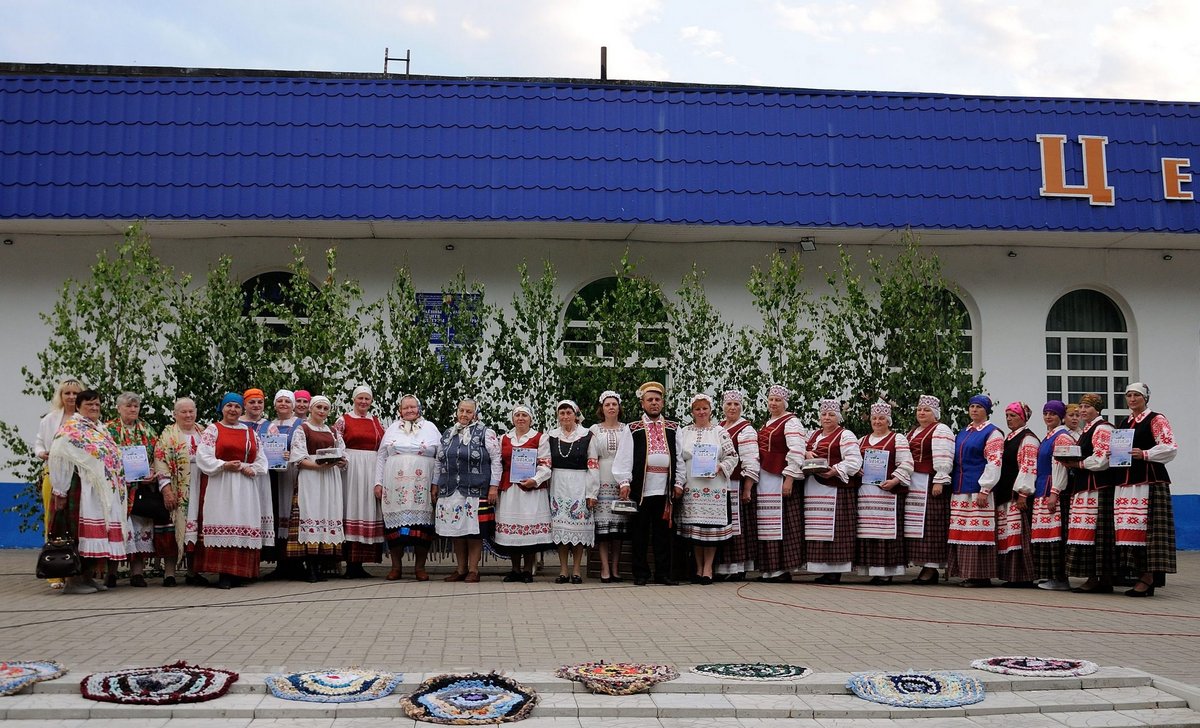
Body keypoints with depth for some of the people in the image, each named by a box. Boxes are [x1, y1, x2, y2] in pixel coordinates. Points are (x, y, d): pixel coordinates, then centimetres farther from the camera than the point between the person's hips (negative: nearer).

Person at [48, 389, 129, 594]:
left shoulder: (102, 429, 19)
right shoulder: (70, 429, -6)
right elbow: (59, 459, -13)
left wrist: (117, 486, 15)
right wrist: (60, 491, -17)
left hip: (104, 492, 8)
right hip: (81, 490, -8)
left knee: (97, 532, 7)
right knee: (80, 531, -8)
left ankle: (88, 576, 13)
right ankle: (73, 580, -5)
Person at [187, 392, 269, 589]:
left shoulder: (250, 432, 17)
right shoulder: (212, 430, 5)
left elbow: (261, 459, 14)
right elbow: (203, 457, -6)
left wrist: (251, 469, -5)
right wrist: (225, 465, -16)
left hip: (244, 486, 4)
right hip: (219, 486, -4)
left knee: (243, 526, -1)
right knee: (221, 526, -9)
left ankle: (237, 573, 2)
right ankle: (223, 574, -9)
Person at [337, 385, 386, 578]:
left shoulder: (377, 422, 15)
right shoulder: (343, 420, 4)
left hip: (373, 470, 4)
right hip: (351, 468, -4)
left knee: (368, 510, 1)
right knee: (352, 509, -7)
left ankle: (359, 564, 6)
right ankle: (351, 564, -4)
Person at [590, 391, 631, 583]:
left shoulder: (627, 429, 11)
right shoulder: (595, 430, 9)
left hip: (621, 481, 1)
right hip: (602, 481, -1)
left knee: (619, 524, 0)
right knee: (602, 524, -6)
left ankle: (615, 568, 6)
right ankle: (605, 569, -4)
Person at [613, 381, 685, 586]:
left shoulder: (673, 428, 12)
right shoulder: (633, 429, 4)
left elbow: (680, 457, 11)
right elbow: (624, 458, -1)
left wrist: (678, 483, 5)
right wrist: (624, 482, -10)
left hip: (665, 488, 2)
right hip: (641, 488, -2)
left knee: (663, 531, 6)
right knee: (640, 533, 4)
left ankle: (662, 573, 13)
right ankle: (641, 574, 11)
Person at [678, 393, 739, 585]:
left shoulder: (720, 432, 7)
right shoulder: (684, 433, 12)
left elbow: (732, 456, 4)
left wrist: (719, 467, -13)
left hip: (714, 487, -2)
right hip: (691, 488, 2)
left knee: (711, 527, -4)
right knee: (694, 528, 3)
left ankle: (708, 568, 4)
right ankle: (699, 568, 12)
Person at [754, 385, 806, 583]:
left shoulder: (791, 422, -7)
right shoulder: (768, 423, 19)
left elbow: (796, 453, -16)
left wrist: (789, 479, -21)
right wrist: (754, 475, 18)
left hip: (780, 479, -9)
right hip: (764, 479, 9)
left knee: (781, 524, -6)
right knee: (765, 525, 9)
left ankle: (783, 570, -1)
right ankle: (768, 570, 14)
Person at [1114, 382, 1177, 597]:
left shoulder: (1156, 420, -1)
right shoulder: (1124, 423, 19)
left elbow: (1170, 447, -9)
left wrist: (1144, 454, -19)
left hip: (1149, 482, -7)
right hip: (1125, 482, 7)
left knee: (1146, 526, -10)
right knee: (1127, 528, 2)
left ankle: (1148, 577, -7)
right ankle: (1141, 574, 8)